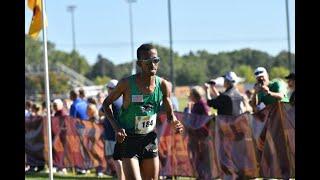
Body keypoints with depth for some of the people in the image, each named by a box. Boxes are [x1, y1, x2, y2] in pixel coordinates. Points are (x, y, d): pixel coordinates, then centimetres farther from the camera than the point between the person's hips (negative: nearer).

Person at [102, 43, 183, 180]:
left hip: (150, 139, 4)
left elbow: (170, 113, 7)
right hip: (128, 139, -4)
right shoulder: (127, 84, -14)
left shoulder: (163, 85, -5)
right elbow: (106, 103, -1)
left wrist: (174, 123, -17)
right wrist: (116, 127, -15)